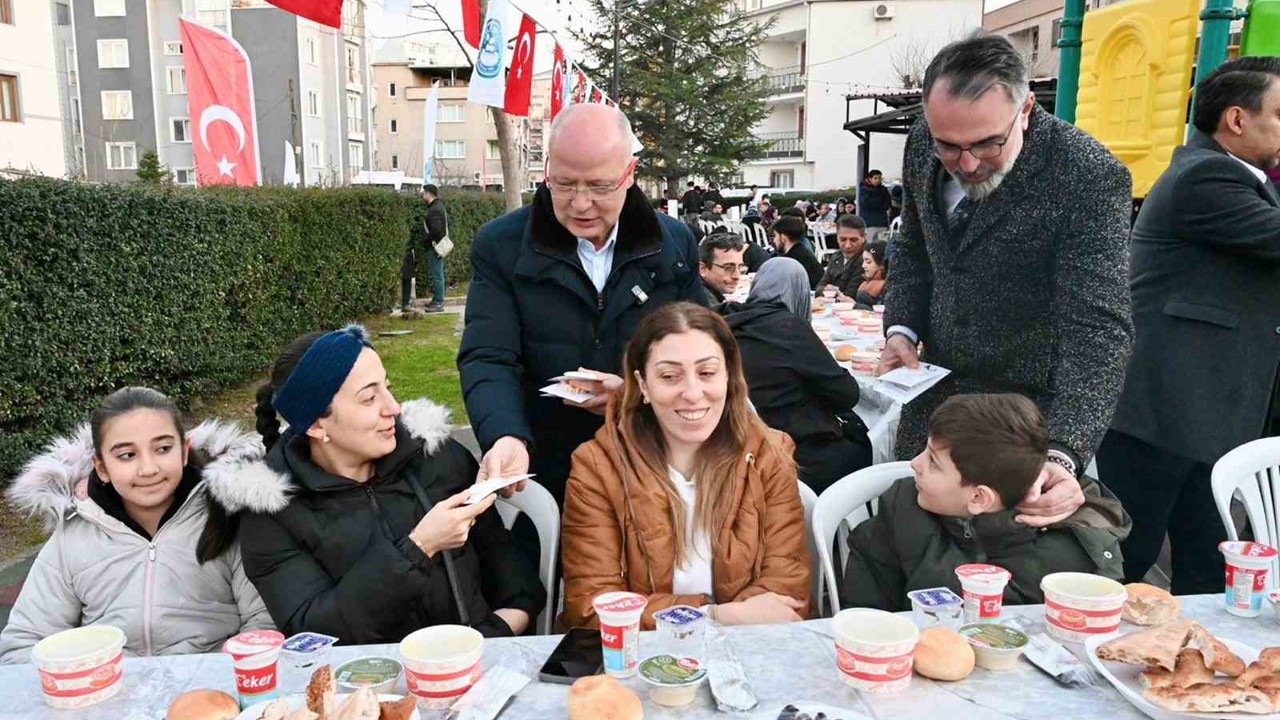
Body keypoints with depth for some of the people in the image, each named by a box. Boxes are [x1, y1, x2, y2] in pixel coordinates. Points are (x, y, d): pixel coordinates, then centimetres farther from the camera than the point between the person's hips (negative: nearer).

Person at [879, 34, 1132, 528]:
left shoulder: (1091, 179, -23)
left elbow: (1097, 329, -27)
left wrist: (1062, 454, -38)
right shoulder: (923, 146, -6)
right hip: (934, 397, 5)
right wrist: (901, 330, -4)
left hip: (1031, 412, -5)